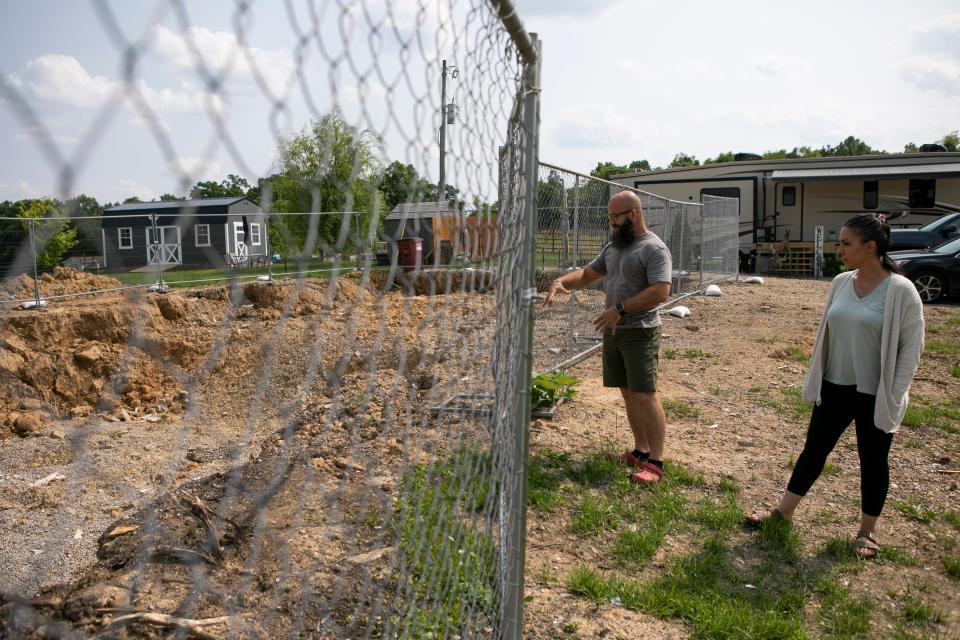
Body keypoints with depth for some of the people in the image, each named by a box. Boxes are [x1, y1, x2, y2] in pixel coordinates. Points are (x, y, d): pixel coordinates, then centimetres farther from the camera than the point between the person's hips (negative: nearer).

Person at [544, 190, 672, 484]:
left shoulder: (654, 248, -11)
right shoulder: (613, 247, 15)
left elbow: (660, 292, -21)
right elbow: (587, 274, 21)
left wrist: (620, 309, -22)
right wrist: (561, 281, 2)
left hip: (640, 333, -8)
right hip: (613, 331, 8)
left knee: (645, 395, -8)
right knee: (628, 393, 11)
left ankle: (655, 461, -1)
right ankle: (641, 451, 21)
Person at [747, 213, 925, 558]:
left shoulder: (900, 291, -15)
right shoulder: (841, 283, 1)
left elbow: (911, 347, -12)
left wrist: (893, 397, -13)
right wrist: (815, 380, 10)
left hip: (875, 395, -5)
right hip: (834, 388, 5)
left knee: (873, 461, 11)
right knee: (814, 450, 13)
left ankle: (867, 530, 29)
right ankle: (783, 512, 25)